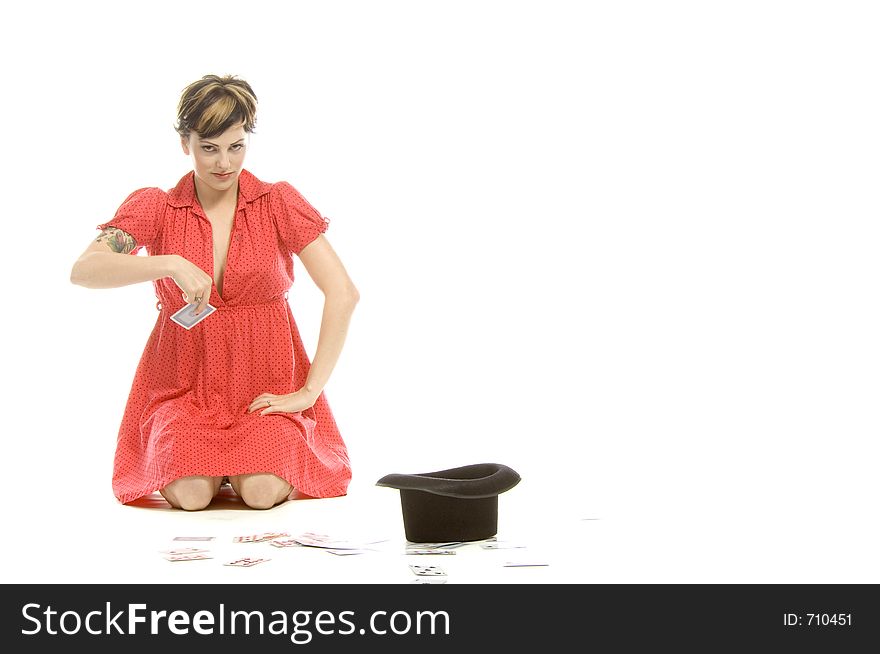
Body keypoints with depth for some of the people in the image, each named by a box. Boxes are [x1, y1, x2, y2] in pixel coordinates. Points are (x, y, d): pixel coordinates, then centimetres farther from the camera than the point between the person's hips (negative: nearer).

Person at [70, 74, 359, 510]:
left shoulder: (279, 203, 0)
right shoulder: (155, 206, 2)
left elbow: (343, 293, -7)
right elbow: (84, 271, -14)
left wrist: (309, 391, -13)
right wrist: (171, 265, -28)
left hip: (267, 385, 0)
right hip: (183, 381, 0)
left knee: (262, 491, -26)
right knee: (189, 495, -25)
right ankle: (198, 457, 10)